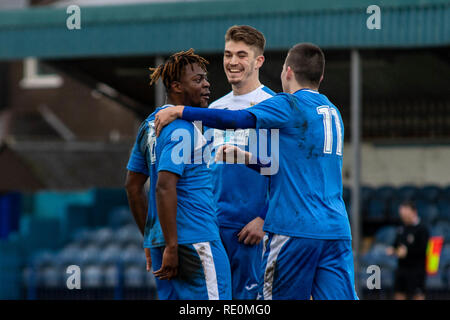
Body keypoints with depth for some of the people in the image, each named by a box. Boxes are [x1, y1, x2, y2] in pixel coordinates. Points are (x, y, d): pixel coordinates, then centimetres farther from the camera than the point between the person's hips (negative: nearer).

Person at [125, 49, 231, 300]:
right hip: (195, 239, -9)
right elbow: (164, 187, -22)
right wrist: (170, 247, -22)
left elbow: (133, 187, 20)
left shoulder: (151, 124, 16)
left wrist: (151, 238, 23)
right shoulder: (181, 129, -13)